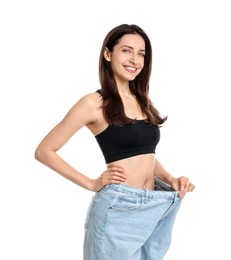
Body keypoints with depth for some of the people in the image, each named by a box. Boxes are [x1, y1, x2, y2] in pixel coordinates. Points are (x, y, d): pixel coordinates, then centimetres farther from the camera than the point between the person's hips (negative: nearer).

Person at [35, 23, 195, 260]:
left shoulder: (143, 101, 11)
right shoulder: (94, 103, -9)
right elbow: (44, 152, -9)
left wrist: (170, 179, 1)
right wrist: (92, 184, -10)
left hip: (153, 207, 7)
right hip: (118, 209, -6)